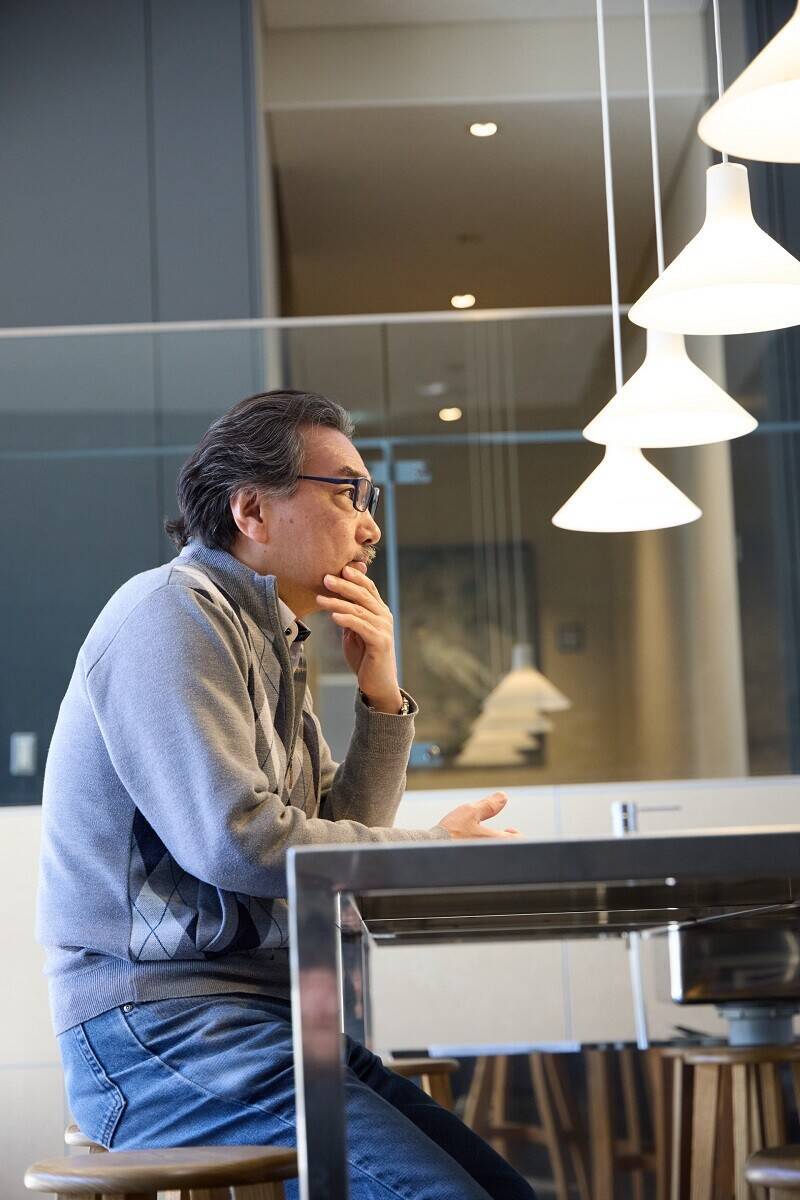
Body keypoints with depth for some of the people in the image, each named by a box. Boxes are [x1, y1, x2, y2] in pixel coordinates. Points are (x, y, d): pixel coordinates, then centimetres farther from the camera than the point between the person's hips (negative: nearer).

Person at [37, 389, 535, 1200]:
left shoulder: (269, 644, 21)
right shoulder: (173, 613, -9)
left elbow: (339, 842, 19)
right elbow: (236, 839, -21)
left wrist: (381, 698, 5)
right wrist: (433, 848, -9)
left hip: (265, 1024, 9)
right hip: (162, 1031, -9)